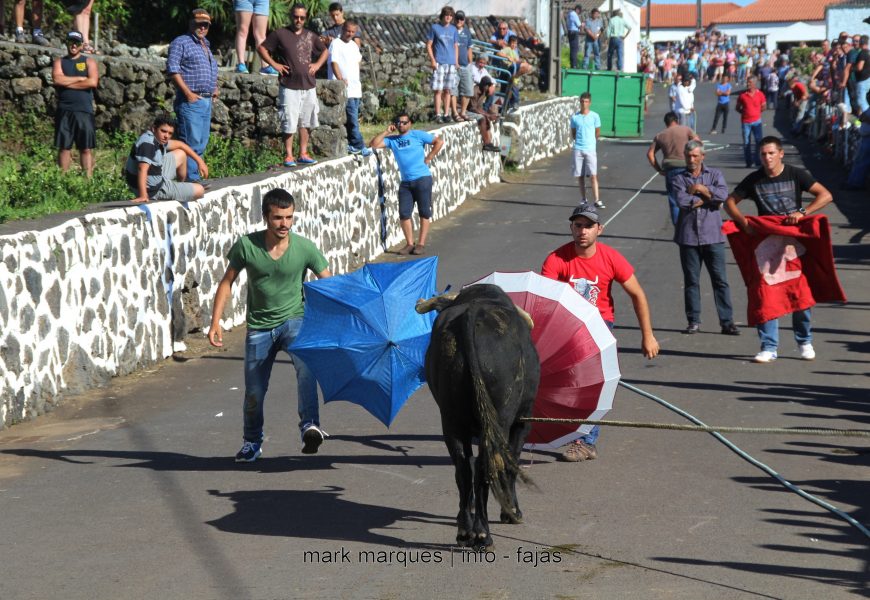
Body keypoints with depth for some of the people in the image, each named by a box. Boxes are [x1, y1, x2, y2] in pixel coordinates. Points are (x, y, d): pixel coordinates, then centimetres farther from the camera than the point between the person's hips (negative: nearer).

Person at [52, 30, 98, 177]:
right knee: (64, 147, 1)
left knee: (86, 148, -2)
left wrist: (67, 83, -7)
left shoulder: (89, 62, 8)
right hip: (64, 110, 1)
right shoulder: (59, 62, 12)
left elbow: (93, 82, -9)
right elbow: (57, 79, -8)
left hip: (84, 111, -1)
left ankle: (88, 179, -2)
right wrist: (80, 78, -7)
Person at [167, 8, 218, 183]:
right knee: (192, 142, -11)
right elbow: (173, 68, -14)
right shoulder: (181, 42, -4)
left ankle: (197, 177, 15)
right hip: (190, 101, -9)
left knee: (201, 143, 10)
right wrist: (188, 93, -18)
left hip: (207, 101, 9)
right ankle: (191, 178, -11)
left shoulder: (206, 45, 22)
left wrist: (215, 87, 17)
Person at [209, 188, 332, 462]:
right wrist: (216, 322, -4)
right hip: (259, 326, 1)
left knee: (305, 363, -33)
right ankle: (252, 442, 33)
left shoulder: (305, 248, -12)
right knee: (254, 391, 6)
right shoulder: (246, 246, -11)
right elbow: (227, 282, 0)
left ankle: (310, 426, -41)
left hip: (294, 319, -1)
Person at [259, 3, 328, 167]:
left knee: (305, 122, 10)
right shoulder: (280, 34, -2)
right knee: (289, 123, -4)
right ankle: (288, 155, 3)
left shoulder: (311, 36, 11)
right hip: (289, 86, -5)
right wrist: (274, 64, -8)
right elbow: (262, 48, 1)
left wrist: (318, 64, 8)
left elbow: (325, 51, 24)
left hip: (309, 86, 5)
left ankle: (303, 154, 18)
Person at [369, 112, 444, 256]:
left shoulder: (417, 135, 0)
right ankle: (410, 244, 9)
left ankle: (421, 244, 3)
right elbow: (373, 145, 2)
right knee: (404, 213, 0)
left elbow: (439, 142, -3)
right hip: (405, 182, 4)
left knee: (424, 212, -1)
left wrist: (428, 158, -6)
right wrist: (386, 132, 0)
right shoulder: (392, 140, 11)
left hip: (422, 179, -4)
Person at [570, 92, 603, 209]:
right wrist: (579, 141, 5)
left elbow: (597, 133, 9)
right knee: (580, 176, 6)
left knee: (593, 175, -10)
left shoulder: (595, 116, -1)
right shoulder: (574, 117, 4)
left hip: (590, 149, -2)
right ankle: (583, 199, 17)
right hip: (578, 149, 2)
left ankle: (596, 200, -12)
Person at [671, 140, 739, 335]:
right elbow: (682, 201, -11)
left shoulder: (715, 174, 9)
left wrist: (699, 189, -8)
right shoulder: (680, 179, 8)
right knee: (691, 280, 4)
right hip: (688, 236, 1)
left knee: (720, 279, -2)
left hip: (713, 235, -1)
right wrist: (709, 197, -8)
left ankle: (727, 321, -1)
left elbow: (723, 195, -10)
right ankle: (694, 321, 11)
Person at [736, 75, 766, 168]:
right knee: (746, 143, 4)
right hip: (745, 122, 1)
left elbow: (763, 107, 10)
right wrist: (744, 112, -5)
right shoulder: (742, 95, 1)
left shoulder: (760, 94, 0)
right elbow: (738, 108, 9)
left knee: (759, 141, -5)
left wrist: (756, 112, -2)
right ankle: (749, 163, 13)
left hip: (756, 121, -1)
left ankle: (758, 161, 3)